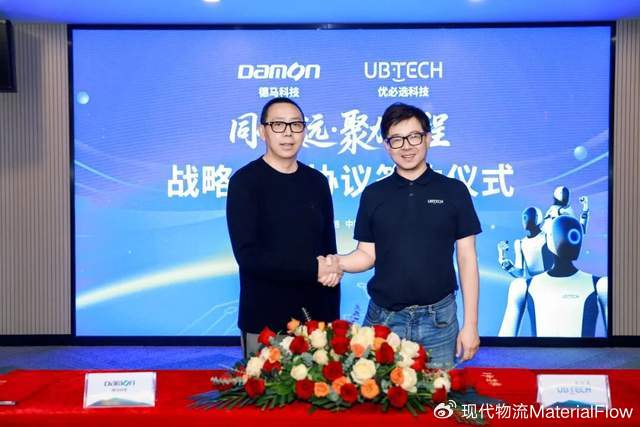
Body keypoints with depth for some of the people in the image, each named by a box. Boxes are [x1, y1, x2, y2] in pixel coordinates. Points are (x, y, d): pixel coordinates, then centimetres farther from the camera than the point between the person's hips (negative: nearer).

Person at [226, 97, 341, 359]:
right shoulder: (245, 181, -7)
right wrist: (313, 269, -17)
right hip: (265, 320, -4)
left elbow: (328, 248, 10)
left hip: (315, 317, 4)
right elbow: (247, 254, -16)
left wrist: (333, 315, 6)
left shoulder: (316, 182, 8)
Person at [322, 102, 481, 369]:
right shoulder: (373, 195, 4)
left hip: (438, 318, -1)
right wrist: (339, 262, -14)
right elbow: (368, 254, 7)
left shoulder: (453, 191, 0)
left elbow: (466, 259, 0)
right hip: (383, 317, 1)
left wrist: (470, 324, -3)